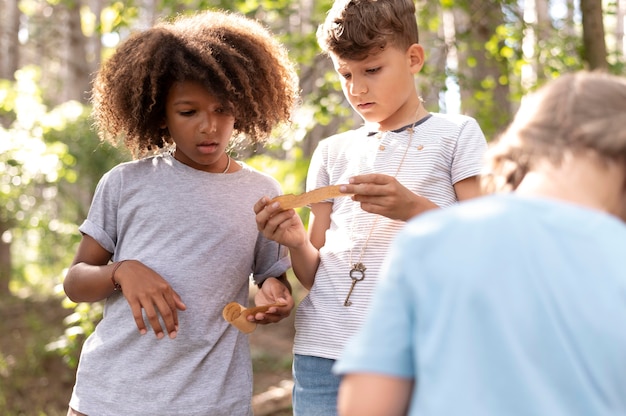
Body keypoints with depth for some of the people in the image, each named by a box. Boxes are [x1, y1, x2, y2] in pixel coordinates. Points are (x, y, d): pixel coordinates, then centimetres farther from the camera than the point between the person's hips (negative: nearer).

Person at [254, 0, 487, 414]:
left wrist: (415, 208, -18)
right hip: (323, 353, 3)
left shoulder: (456, 134, 4)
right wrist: (296, 242, -8)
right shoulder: (332, 151, 14)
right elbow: (315, 274, 14)